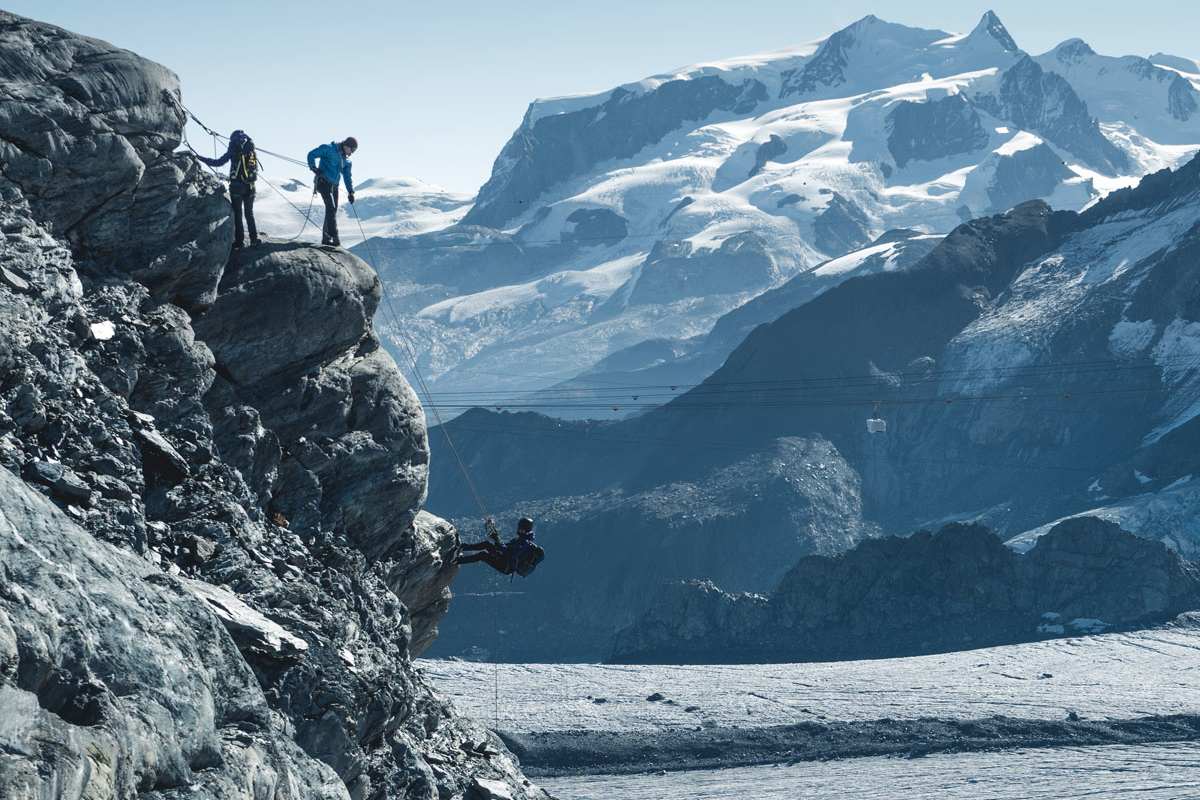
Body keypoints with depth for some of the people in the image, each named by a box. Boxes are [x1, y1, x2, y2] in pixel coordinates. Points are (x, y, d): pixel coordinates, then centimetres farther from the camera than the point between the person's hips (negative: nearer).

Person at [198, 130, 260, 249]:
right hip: (250, 186, 4)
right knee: (249, 213, 15)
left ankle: (240, 241, 0)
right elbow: (256, 169, 14)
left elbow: (218, 162, -6)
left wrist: (200, 158, 2)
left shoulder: (234, 150, -6)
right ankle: (254, 239, 13)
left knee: (237, 214, 2)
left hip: (237, 186, -4)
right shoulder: (252, 151, 7)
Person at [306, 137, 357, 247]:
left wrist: (350, 192, 16)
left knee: (332, 211, 5)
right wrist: (314, 169, -18)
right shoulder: (329, 149, -7)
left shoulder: (346, 160, 16)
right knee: (331, 208, -19)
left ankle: (326, 238, 12)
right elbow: (311, 154, -8)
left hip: (334, 186, 8)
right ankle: (334, 237, -25)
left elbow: (347, 177, 23)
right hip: (324, 183, -8)